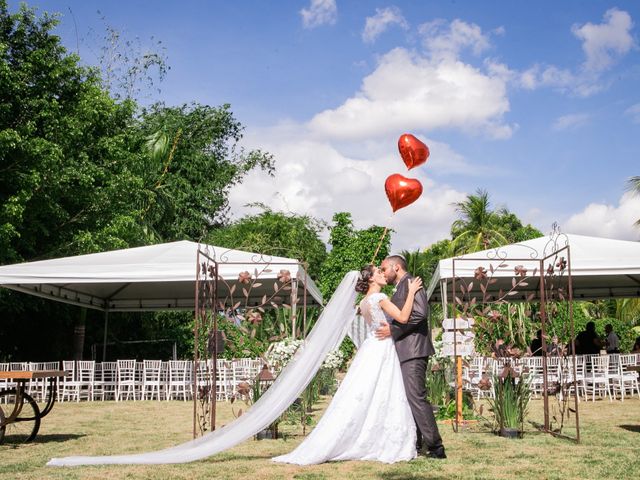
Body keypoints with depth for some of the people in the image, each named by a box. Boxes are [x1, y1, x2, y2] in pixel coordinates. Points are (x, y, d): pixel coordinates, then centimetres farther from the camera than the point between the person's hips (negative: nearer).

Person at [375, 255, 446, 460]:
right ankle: (416, 444, 16)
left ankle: (435, 447, -11)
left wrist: (393, 329, -17)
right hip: (403, 352, 10)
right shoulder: (399, 290, 23)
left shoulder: (411, 283, -6)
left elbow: (420, 313, -19)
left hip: (413, 350, -10)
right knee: (407, 398, 11)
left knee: (416, 397, -13)